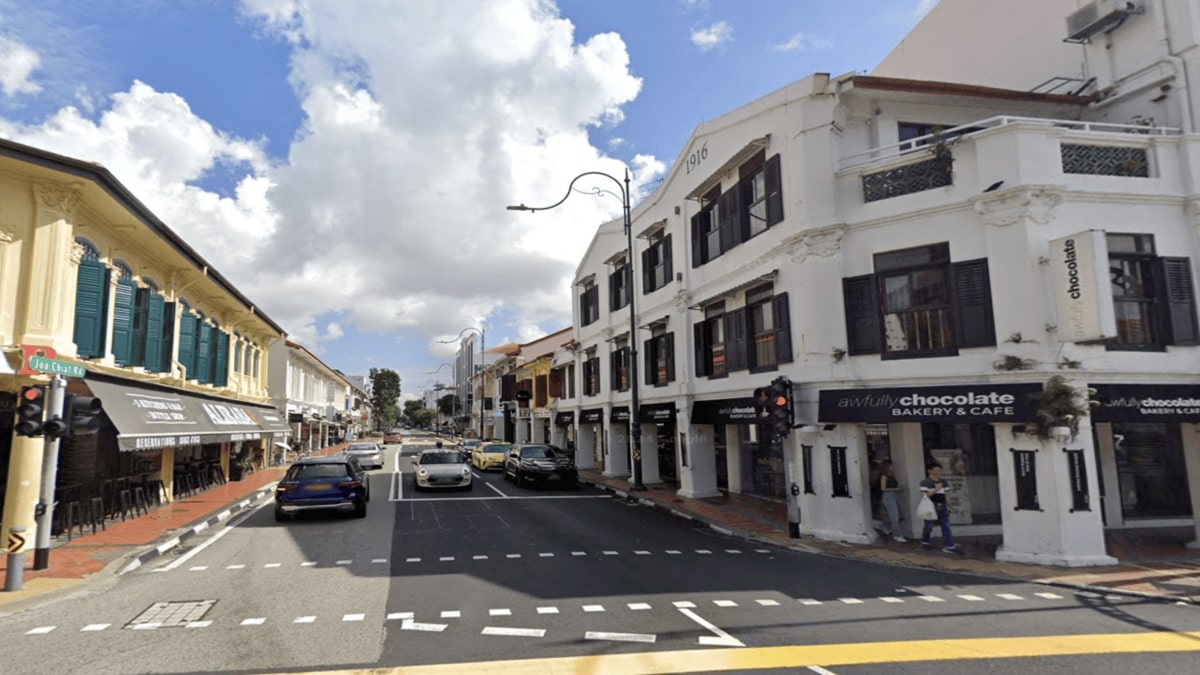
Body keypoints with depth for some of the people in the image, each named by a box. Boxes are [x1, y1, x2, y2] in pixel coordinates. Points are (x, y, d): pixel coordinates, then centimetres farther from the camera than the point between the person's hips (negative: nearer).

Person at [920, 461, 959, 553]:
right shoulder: (925, 482, -10)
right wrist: (936, 490, -22)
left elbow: (945, 495, 15)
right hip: (931, 506, -6)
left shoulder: (943, 482, 11)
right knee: (929, 526, 6)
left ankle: (948, 546, 0)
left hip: (942, 506, 6)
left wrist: (948, 506, 11)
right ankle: (925, 541, 28)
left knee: (946, 526, 0)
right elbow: (924, 495, -15)